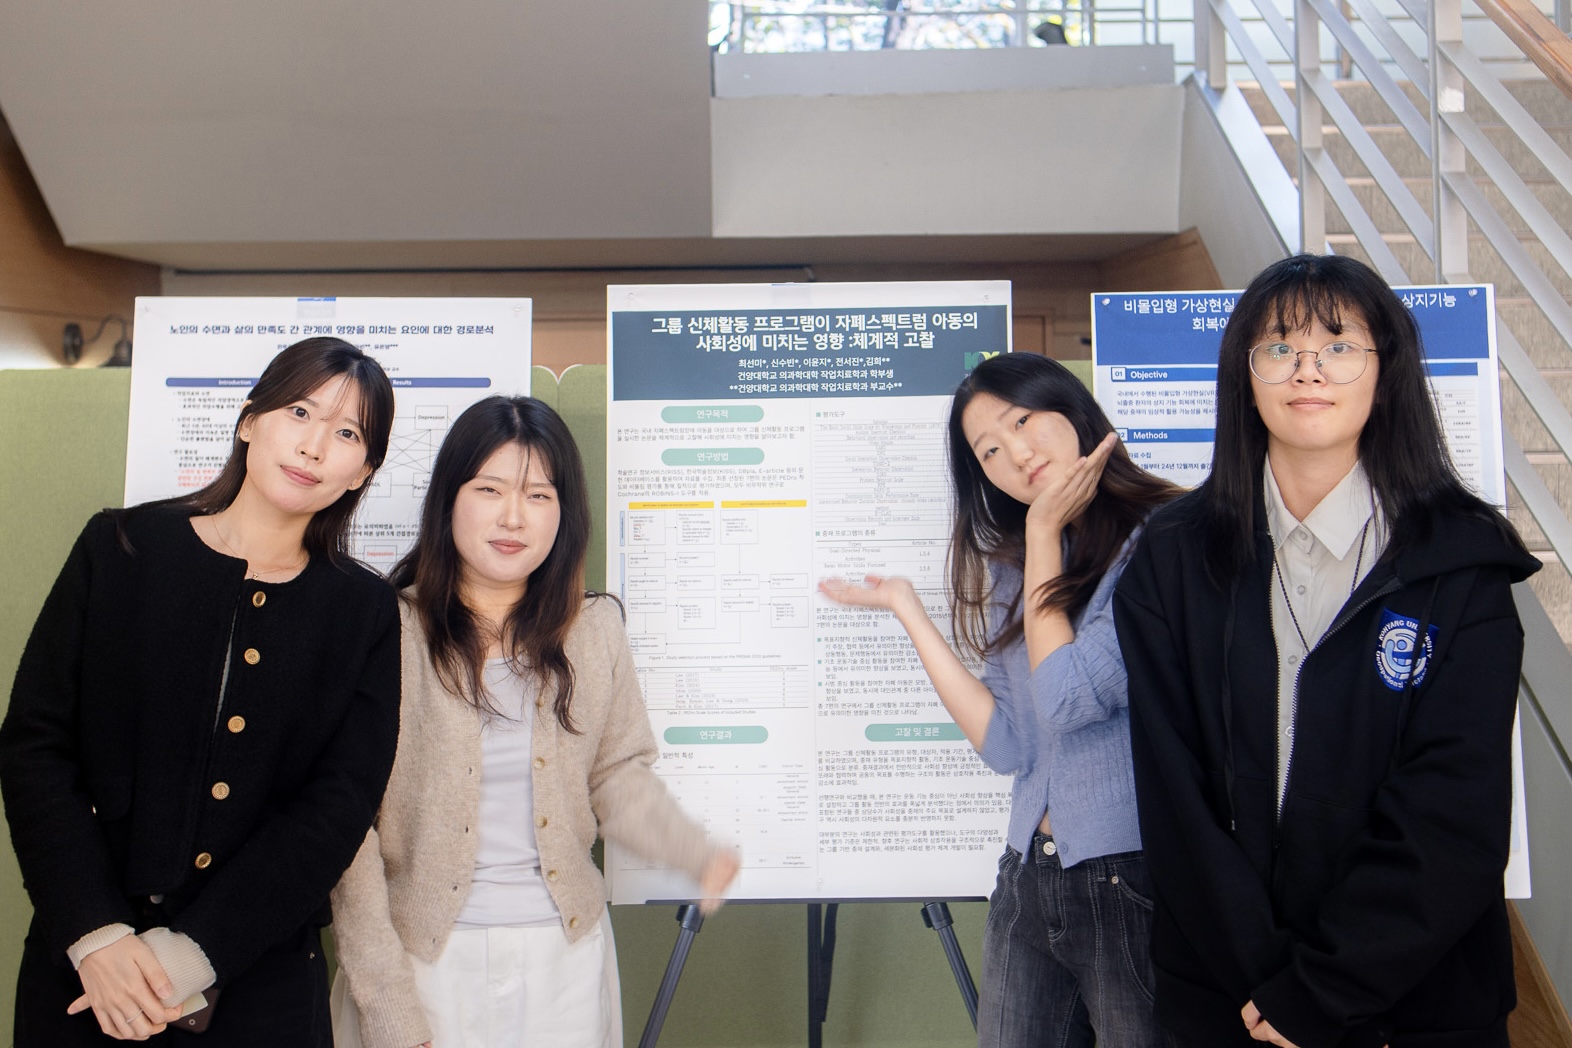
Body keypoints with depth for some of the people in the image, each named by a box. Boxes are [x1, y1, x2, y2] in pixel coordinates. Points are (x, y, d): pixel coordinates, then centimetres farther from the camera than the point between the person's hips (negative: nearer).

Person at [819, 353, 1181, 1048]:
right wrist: (905, 606, 0)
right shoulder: (1010, 568, 10)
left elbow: (1069, 698, -19)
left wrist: (1043, 531, -10)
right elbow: (1008, 745, 1)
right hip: (1028, 879, 6)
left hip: (1136, 881, -6)